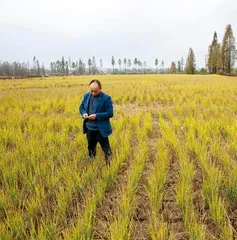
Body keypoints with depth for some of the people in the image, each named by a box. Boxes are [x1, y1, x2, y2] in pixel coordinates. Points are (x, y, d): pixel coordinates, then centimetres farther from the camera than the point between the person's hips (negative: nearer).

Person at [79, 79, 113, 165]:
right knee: (91, 148, 22)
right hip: (89, 128, 6)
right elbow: (81, 107, 13)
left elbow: (110, 113, -15)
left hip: (101, 129, -5)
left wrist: (97, 116, -25)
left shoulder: (106, 98, -14)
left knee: (106, 148, 6)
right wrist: (83, 113, -10)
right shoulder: (86, 96, 3)